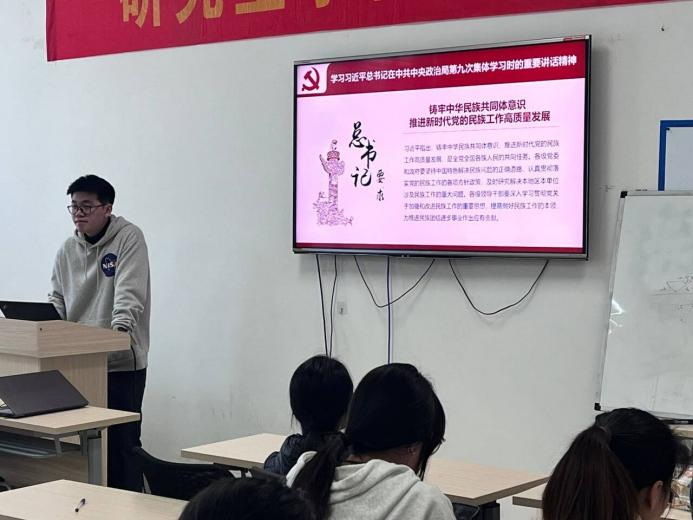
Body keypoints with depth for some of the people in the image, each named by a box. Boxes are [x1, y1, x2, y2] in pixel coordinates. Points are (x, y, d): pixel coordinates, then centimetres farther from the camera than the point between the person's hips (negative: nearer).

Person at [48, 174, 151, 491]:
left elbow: (129, 292, -18)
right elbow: (57, 299, 16)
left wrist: (120, 328, -32)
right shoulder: (68, 249, 13)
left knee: (121, 440, -2)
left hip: (122, 361, -5)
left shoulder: (129, 238, -5)